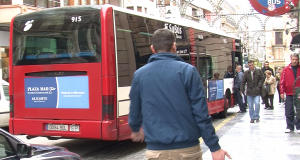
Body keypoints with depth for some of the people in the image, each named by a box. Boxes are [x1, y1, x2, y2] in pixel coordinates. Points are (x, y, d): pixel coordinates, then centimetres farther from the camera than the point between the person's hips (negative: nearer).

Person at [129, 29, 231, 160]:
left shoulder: (139, 74, 1)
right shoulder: (187, 71, -8)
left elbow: (135, 111, 13)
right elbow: (201, 114, -10)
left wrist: (136, 129, 33)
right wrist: (214, 147, -3)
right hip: (187, 149, -1)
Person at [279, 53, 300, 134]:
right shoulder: (286, 69, 4)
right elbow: (282, 81, 4)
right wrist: (282, 92, -1)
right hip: (289, 94, 0)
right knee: (289, 112, 4)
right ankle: (289, 127, 12)